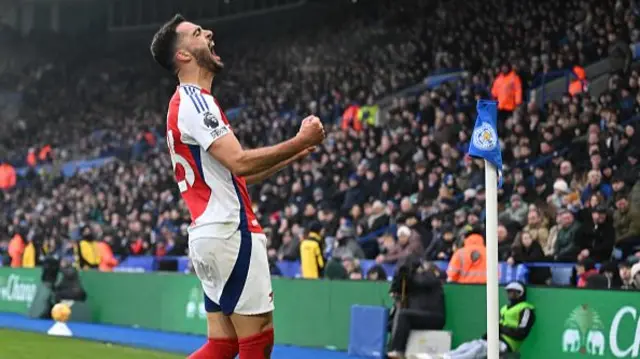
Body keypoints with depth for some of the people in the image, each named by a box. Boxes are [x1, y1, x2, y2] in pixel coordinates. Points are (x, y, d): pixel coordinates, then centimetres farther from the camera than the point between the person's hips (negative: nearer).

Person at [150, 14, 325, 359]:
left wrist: (293, 154, 18)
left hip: (210, 235, 10)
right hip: (231, 232, -10)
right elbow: (239, 162, -22)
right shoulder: (194, 100, -11)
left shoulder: (187, 103, 21)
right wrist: (299, 142, -14)